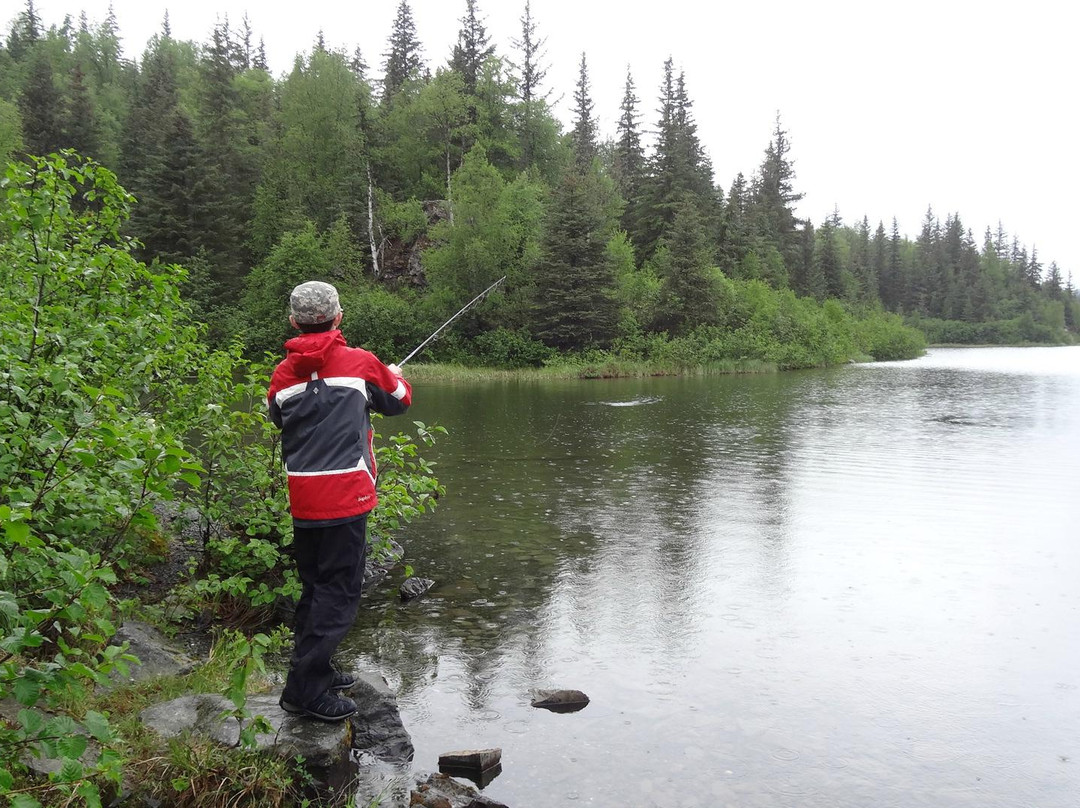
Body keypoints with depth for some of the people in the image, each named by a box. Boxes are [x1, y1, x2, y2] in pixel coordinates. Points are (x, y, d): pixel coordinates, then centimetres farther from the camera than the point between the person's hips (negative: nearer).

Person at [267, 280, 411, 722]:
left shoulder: (283, 374, 5)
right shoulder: (360, 363, -4)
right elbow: (399, 400, 13)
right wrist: (395, 375, 34)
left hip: (301, 498, 5)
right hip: (345, 496, -5)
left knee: (315, 586, 18)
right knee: (338, 591, 1)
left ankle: (315, 670, 29)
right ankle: (305, 688, 0)